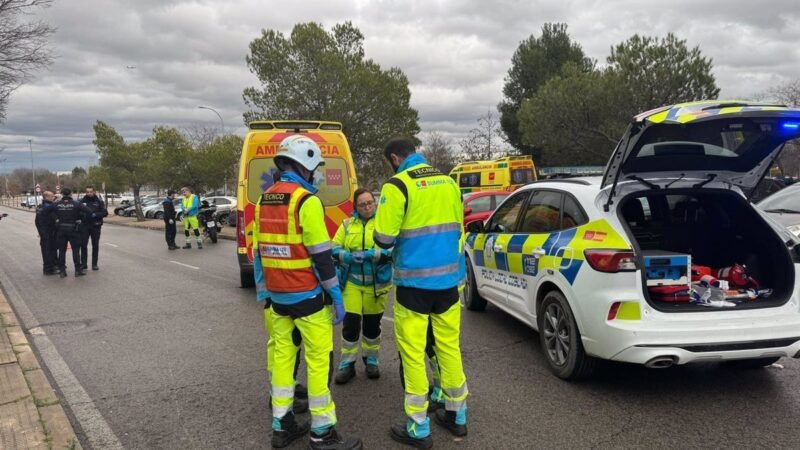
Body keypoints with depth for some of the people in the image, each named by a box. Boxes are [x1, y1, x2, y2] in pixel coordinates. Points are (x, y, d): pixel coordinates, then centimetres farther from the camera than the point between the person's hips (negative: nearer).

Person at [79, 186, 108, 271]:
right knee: (83, 245, -1)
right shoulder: (82, 201, 3)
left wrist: (95, 214, -17)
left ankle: (94, 264, 13)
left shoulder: (99, 201, 2)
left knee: (95, 246, 5)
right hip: (85, 226, 0)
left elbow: (105, 212, -3)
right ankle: (83, 264, 8)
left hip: (95, 226, 0)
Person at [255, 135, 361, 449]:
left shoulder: (264, 200, 10)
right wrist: (337, 297, -11)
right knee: (318, 360, 1)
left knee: (282, 355, 14)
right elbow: (321, 255, -17)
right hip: (306, 295, -8)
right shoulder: (306, 200, -15)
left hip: (277, 295, 8)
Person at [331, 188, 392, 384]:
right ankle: (347, 364, 10)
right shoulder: (347, 224, 7)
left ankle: (371, 360, 29)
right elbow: (334, 249, 3)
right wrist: (349, 256, -16)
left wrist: (370, 254, -24)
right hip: (351, 282, 1)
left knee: (372, 324, 11)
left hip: (376, 283, -1)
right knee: (351, 322, -3)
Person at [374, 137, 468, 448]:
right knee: (449, 346, 16)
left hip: (415, 282, -6)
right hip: (448, 279, 7)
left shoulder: (398, 185, -11)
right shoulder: (448, 181, 9)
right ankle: (457, 416, 28)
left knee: (413, 353, 4)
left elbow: (384, 238, -13)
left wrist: (398, 239, 10)